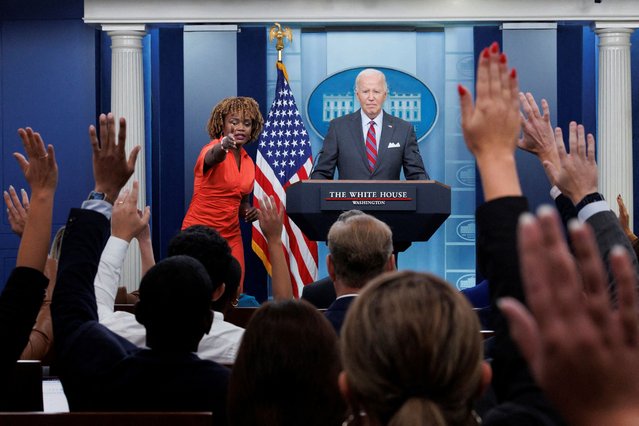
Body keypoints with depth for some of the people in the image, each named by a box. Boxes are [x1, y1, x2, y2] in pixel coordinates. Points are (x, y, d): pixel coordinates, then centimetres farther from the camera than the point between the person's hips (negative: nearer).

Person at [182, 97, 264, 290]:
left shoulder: (248, 162, 10)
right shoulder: (212, 149, -11)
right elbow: (213, 157, -37)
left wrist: (249, 212, -3)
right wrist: (224, 145, -61)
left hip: (231, 236, 6)